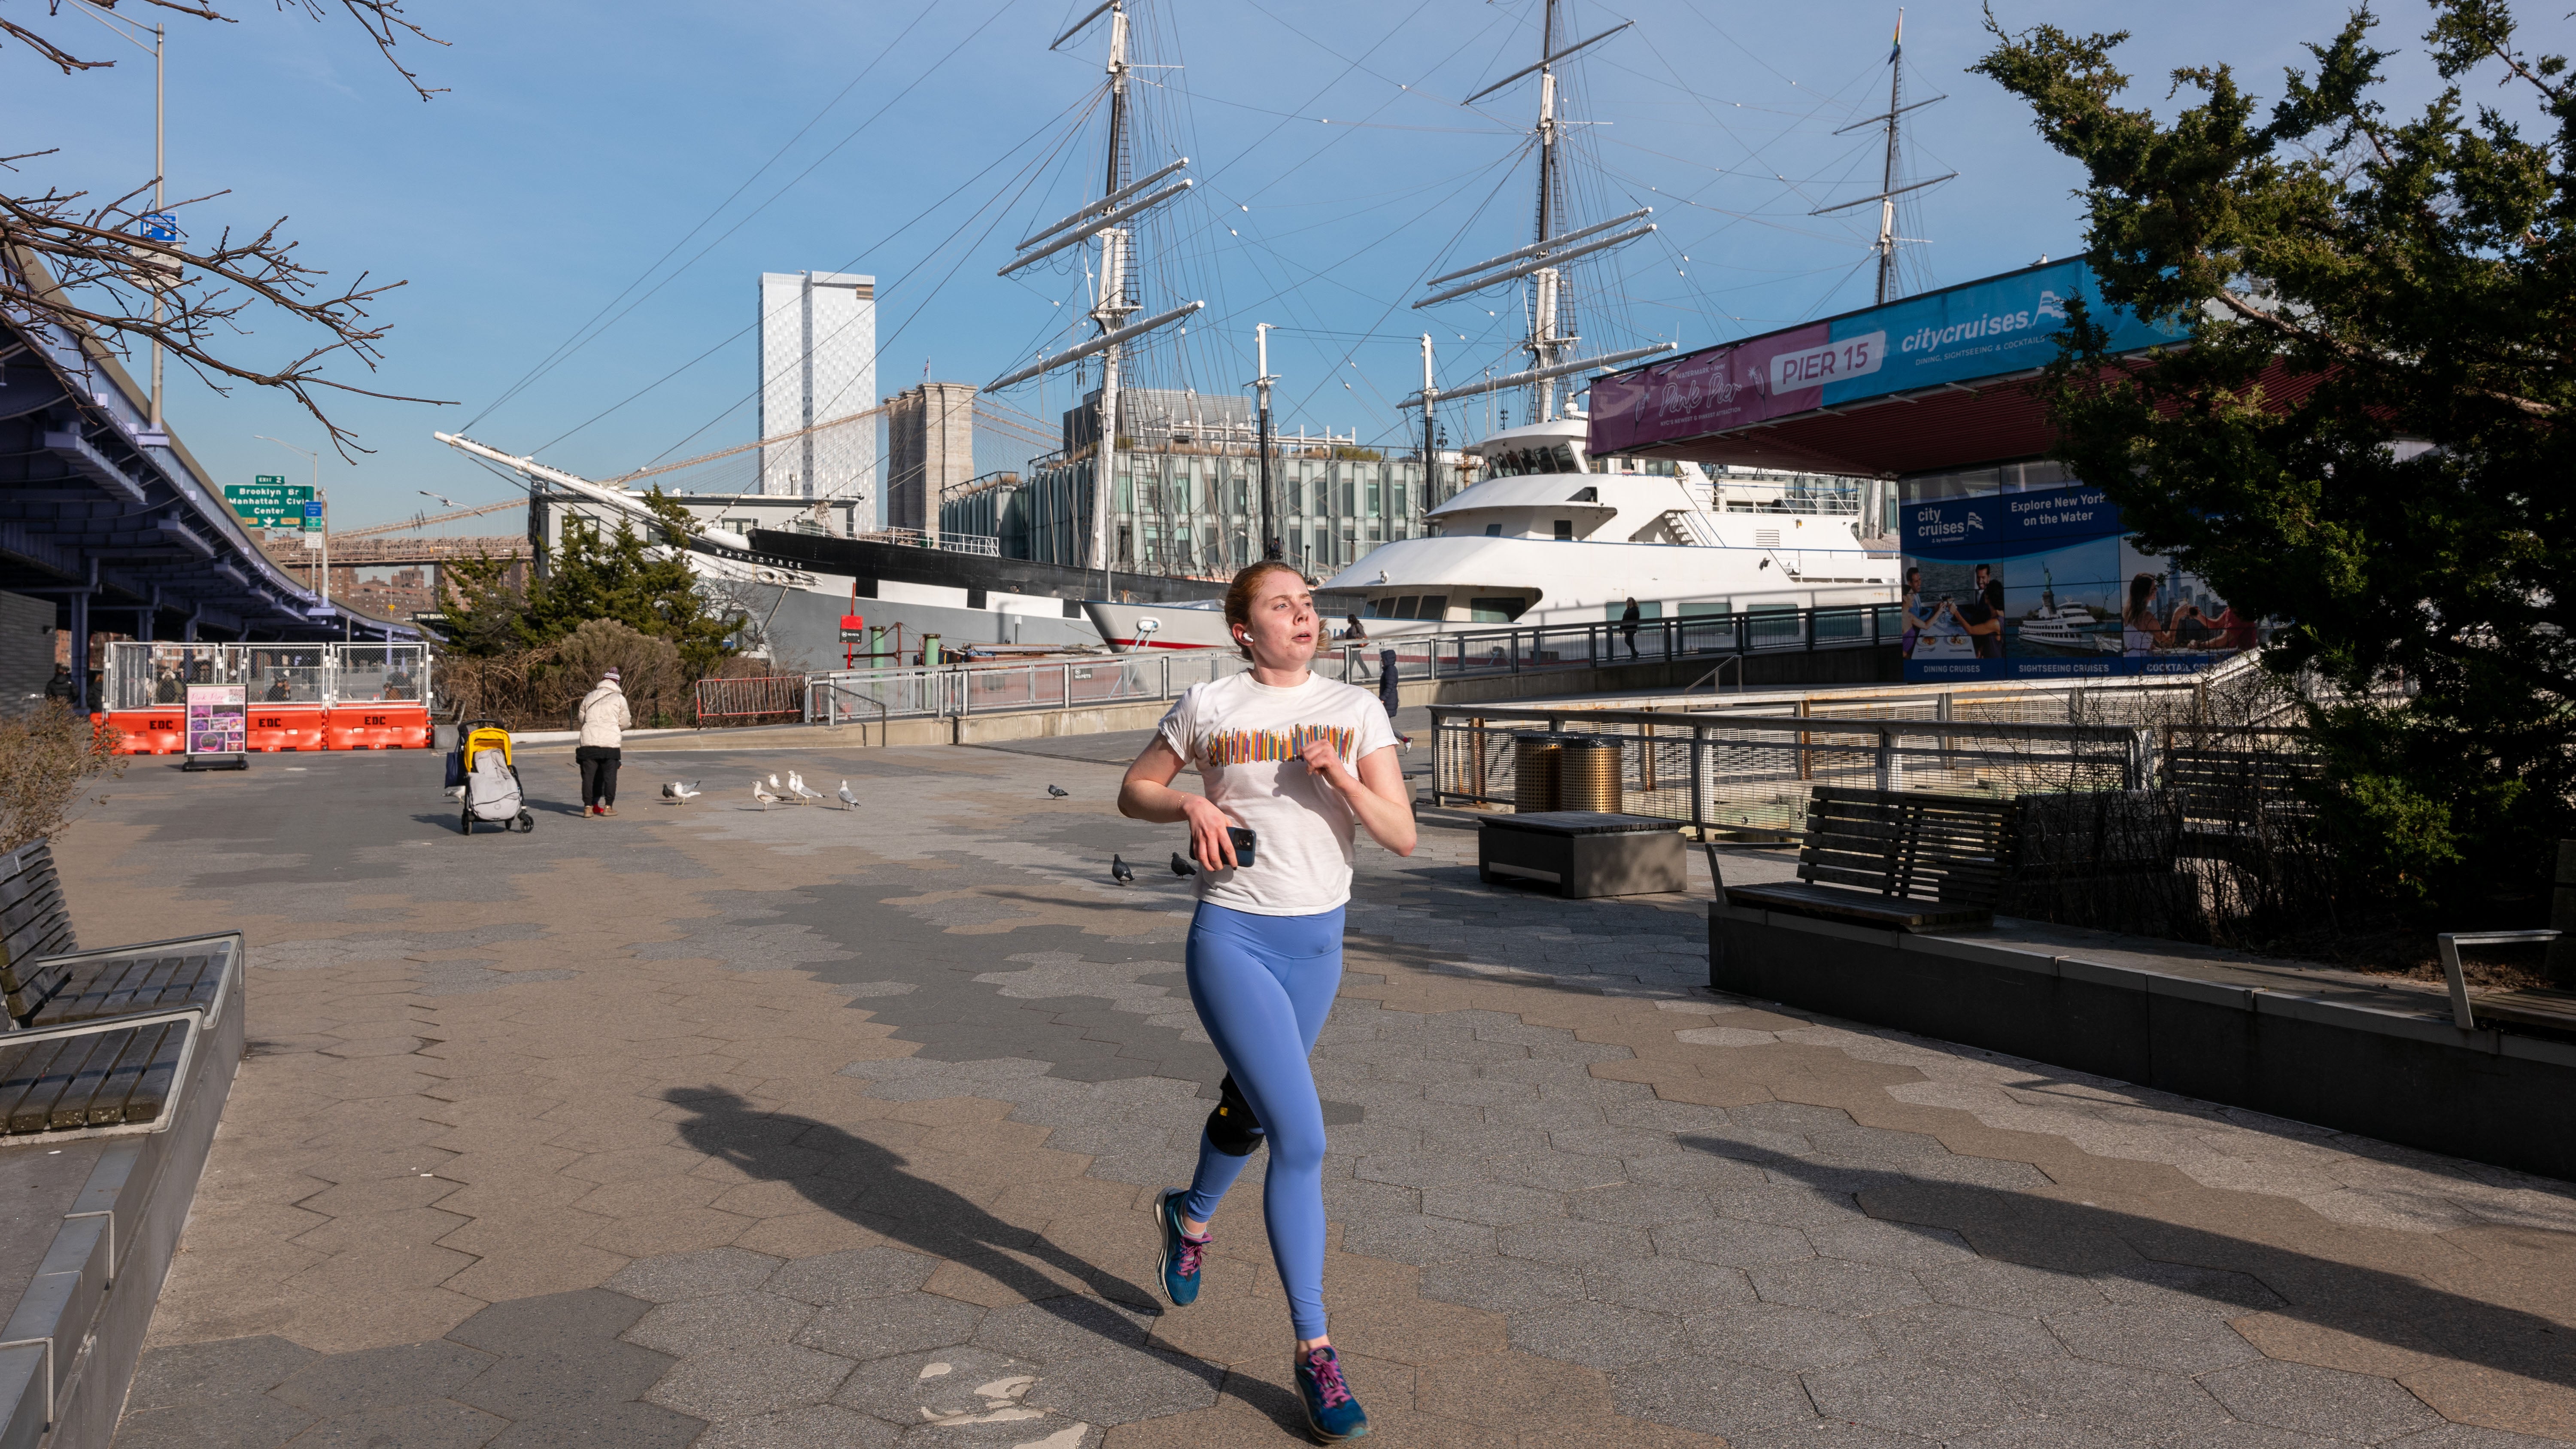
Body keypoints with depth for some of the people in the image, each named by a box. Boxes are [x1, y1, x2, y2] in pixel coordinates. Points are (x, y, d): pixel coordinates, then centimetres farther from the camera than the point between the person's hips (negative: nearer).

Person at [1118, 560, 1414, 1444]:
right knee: (1302, 1138, -13)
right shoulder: (1207, 708, -4)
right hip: (1232, 938, -4)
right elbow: (1134, 792, 8)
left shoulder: (1355, 711, 0)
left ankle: (1191, 1214, 55)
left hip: (1318, 940, 4)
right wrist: (1190, 805, -12)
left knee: (1251, 1107, 23)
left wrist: (1340, 776, -20)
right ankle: (1313, 1351, -2)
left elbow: (1402, 837, -4)